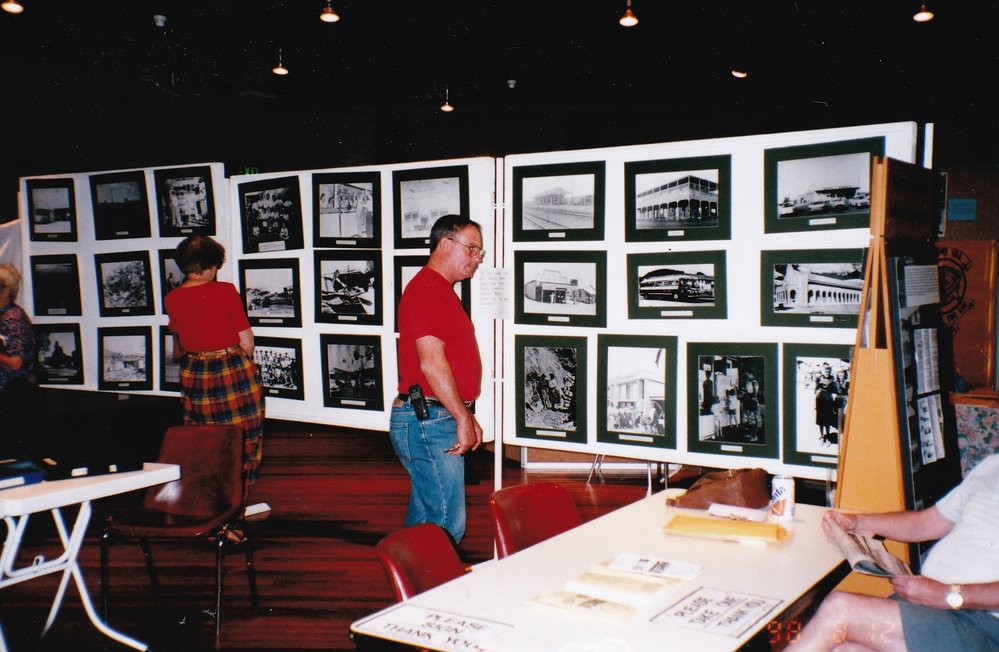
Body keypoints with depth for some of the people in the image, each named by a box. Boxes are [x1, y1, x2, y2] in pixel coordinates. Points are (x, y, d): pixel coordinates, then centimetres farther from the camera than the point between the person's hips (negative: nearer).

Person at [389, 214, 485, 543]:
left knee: (424, 516, 18)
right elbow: (431, 362, -23)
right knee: (447, 523, -7)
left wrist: (467, 417, 20)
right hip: (428, 421, -11)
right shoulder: (426, 290, -14)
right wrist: (463, 418, -18)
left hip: (433, 421, 11)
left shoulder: (442, 291, 20)